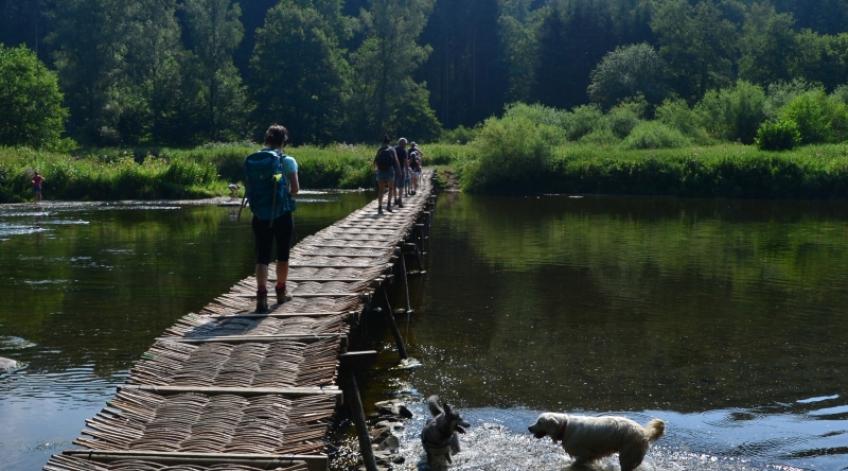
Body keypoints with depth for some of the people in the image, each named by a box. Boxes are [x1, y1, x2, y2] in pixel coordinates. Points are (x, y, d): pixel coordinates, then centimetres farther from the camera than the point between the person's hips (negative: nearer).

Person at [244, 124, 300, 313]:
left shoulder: (250, 161, 1)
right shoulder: (287, 161, -10)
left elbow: (248, 189, 4)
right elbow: (295, 189, -10)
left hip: (260, 216, 2)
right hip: (282, 214, -2)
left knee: (262, 256, 4)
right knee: (282, 255, 16)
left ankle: (262, 295, -12)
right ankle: (281, 292, 29)